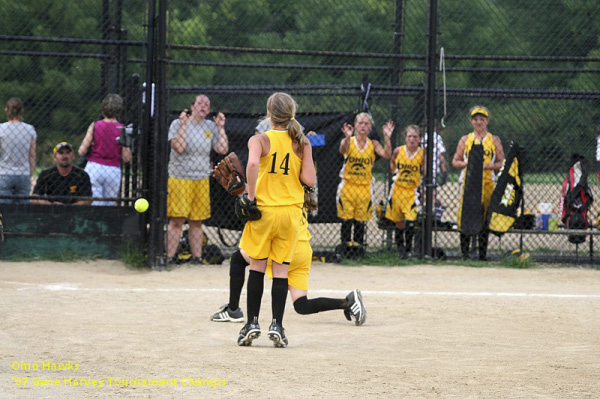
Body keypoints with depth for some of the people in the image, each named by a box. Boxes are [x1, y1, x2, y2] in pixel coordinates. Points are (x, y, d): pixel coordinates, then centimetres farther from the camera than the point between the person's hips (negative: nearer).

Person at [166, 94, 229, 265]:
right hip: (179, 179, -4)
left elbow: (223, 149, 2)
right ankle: (170, 257, -5)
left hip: (202, 180, 4)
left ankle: (197, 257, 11)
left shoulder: (211, 127, 10)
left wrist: (221, 128, -2)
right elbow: (179, 148, -16)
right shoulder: (178, 124, -1)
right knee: (177, 220, -8)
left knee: (197, 222, 6)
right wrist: (183, 124, -17)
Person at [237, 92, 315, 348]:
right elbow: (309, 180, -5)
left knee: (257, 267, 8)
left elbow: (253, 164, -27)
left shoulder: (259, 140, -6)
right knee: (281, 269, 5)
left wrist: (250, 195, -17)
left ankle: (252, 323, 8)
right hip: (291, 211, 2)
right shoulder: (302, 143, 1)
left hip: (263, 211, -2)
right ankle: (277, 326, 0)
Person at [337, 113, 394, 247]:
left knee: (360, 223, 4)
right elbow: (342, 150, -23)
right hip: (347, 187, -2)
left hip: (365, 189, 2)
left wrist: (387, 137, -24)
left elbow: (386, 155, -11)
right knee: (347, 221, -3)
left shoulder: (373, 144, 5)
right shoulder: (348, 141, -1)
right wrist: (347, 137, -43)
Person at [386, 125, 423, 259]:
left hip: (412, 191, -2)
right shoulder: (399, 151, -2)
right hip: (398, 189, 2)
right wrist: (394, 171, 10)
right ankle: (400, 246, 25)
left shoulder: (422, 154, -7)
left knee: (410, 220, -14)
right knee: (399, 221, 9)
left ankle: (408, 249, -2)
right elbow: (392, 162, 18)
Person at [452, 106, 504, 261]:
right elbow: (455, 162, 12)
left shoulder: (494, 140, 11)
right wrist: (467, 163, -8)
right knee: (465, 216, -6)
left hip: (487, 183, 0)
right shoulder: (465, 139, 12)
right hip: (468, 183, 0)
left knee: (485, 217, -1)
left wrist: (488, 165, -10)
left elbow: (502, 163, 8)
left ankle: (483, 253, 5)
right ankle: (464, 252, -1)